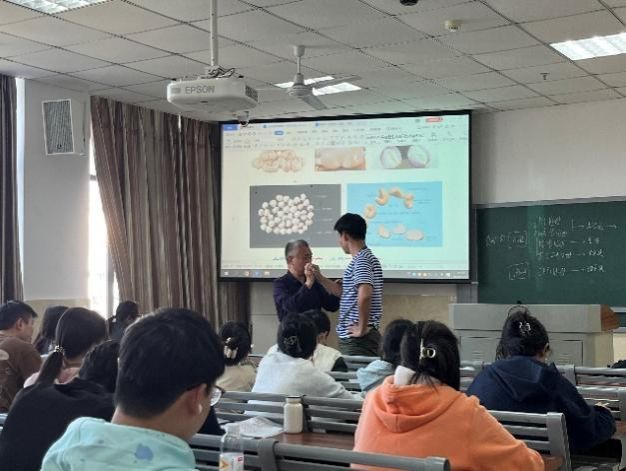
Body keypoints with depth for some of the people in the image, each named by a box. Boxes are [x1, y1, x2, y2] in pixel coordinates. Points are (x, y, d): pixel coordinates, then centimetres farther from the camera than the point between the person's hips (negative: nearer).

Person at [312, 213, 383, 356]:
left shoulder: (362, 260, -16)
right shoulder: (362, 258, 16)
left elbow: (364, 295, -30)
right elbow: (343, 291, 26)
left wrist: (362, 328, -22)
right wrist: (319, 277, 19)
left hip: (358, 339, -10)